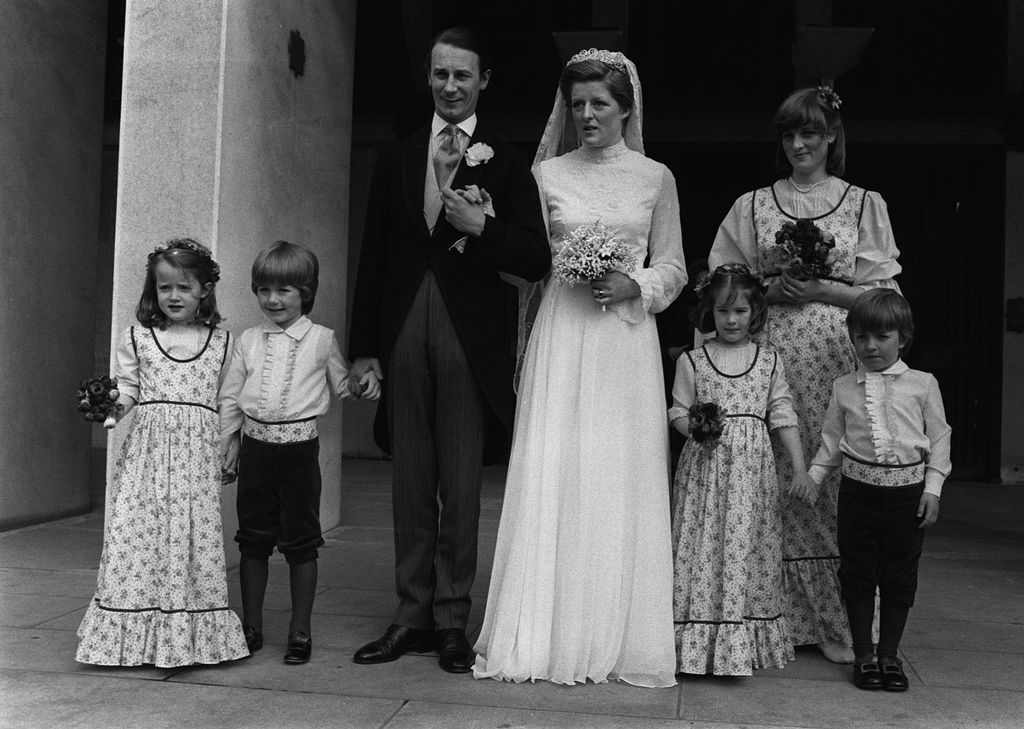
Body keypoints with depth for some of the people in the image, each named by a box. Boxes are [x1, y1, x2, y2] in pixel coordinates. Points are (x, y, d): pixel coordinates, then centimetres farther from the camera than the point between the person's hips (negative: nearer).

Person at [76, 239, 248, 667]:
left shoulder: (221, 342, 10)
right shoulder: (137, 338, 9)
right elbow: (127, 390, 8)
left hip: (198, 455, 0)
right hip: (146, 452, 0)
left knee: (195, 535, -2)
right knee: (135, 533, -5)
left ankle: (189, 636, 8)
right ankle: (134, 636, 5)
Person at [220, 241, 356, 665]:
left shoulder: (321, 340, 1)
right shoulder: (248, 341, 8)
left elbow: (341, 387, 14)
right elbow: (230, 396, 11)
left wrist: (363, 386, -2)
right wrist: (226, 445, 9)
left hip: (300, 447, -3)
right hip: (255, 445, 3)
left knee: (301, 542, 4)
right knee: (253, 539, 10)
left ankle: (301, 631, 15)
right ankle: (251, 627, 24)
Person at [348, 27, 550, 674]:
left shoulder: (506, 163, 4)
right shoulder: (397, 160, 13)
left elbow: (537, 259, -2)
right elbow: (374, 258, 12)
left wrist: (480, 228, -17)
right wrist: (365, 348, 7)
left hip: (470, 339, -3)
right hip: (404, 336, 3)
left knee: (461, 488, 2)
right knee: (410, 486, 9)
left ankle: (452, 621, 13)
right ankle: (412, 616, 18)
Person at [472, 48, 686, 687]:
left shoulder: (655, 177, 8)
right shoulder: (547, 174, 9)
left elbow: (673, 268, 8)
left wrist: (634, 286, -9)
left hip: (626, 341, 0)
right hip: (560, 338, 0)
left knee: (621, 484, 0)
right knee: (552, 479, -3)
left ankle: (618, 639, 12)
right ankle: (551, 635, 7)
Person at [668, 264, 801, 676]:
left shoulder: (769, 362, 8)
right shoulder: (692, 361, 5)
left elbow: (783, 417, 7)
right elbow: (678, 410, 7)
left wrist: (801, 472, 1)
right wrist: (695, 429, -15)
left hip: (753, 470, 1)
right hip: (704, 467, -1)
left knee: (746, 549, 0)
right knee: (703, 549, -2)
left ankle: (741, 647, 9)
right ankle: (697, 646, 7)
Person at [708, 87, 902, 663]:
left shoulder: (865, 204, 11)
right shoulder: (752, 206, 13)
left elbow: (884, 295, 5)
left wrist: (822, 289, -9)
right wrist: (771, 290, -7)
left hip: (838, 358, -1)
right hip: (769, 355, 1)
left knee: (834, 479, -4)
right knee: (773, 484, -2)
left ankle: (840, 624, 7)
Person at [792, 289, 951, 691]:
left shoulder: (923, 384, 2)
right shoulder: (844, 387, 5)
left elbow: (939, 437, 4)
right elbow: (832, 439, 10)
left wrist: (932, 488, -3)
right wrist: (814, 474, -2)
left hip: (908, 490, -1)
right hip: (858, 488, 1)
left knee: (899, 577, 8)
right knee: (858, 574, 6)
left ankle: (889, 654, 22)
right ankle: (863, 655, 19)